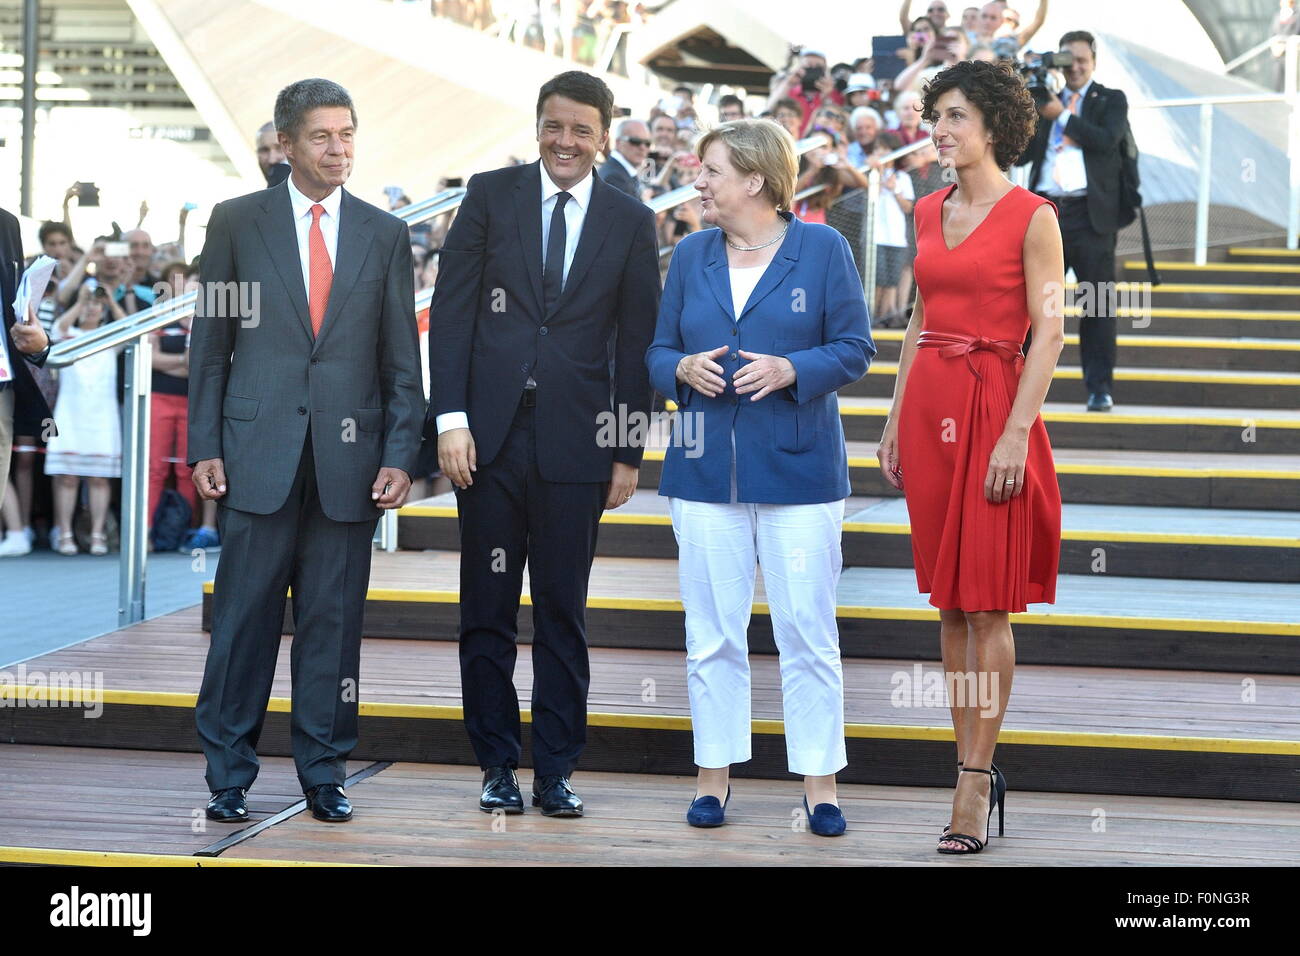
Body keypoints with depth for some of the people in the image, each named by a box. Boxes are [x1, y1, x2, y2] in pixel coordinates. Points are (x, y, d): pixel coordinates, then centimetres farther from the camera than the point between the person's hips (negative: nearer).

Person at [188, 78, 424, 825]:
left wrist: (401, 454, -1)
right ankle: (229, 772, 9)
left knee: (334, 621, 5)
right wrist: (204, 447, 0)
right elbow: (210, 342, 7)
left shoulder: (385, 234, 9)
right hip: (259, 451, -1)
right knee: (244, 616, -1)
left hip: (350, 456, 1)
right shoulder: (238, 223, 6)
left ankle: (324, 772, 14)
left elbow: (402, 358, 8)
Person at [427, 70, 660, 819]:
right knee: (487, 614, 5)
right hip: (490, 438, 0)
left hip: (575, 443, 0)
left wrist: (629, 453, 2)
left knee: (563, 616, 5)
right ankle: (498, 768, 15)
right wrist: (451, 418, -7)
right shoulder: (491, 196, 5)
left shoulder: (631, 222, 5)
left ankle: (556, 772, 14)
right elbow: (451, 310, 2)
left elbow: (638, 346, 6)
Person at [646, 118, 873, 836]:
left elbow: (854, 347, -1)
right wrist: (683, 368, -9)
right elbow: (658, 352, 13)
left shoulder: (822, 249, -1)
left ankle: (819, 782, 8)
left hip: (797, 469, -3)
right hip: (706, 472, 3)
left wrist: (791, 369, -17)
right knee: (711, 633, 6)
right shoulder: (691, 254, 10)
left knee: (807, 631, -1)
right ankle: (713, 773, 17)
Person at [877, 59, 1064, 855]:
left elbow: (1048, 333, -10)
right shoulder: (929, 213, 12)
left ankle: (973, 782, -1)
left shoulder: (1032, 216, -6)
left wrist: (1017, 433, -17)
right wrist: (896, 420, 13)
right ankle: (978, 766, 15)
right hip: (928, 404, 7)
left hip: (993, 405, -7)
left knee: (988, 604, -4)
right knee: (949, 601, 8)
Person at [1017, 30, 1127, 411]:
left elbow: (1108, 140, -13)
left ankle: (1100, 388, 5)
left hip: (1090, 214, -3)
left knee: (1097, 305, 0)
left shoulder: (1111, 100, 6)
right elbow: (1020, 155, 7)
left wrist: (1062, 115, -12)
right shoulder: (1044, 100, 14)